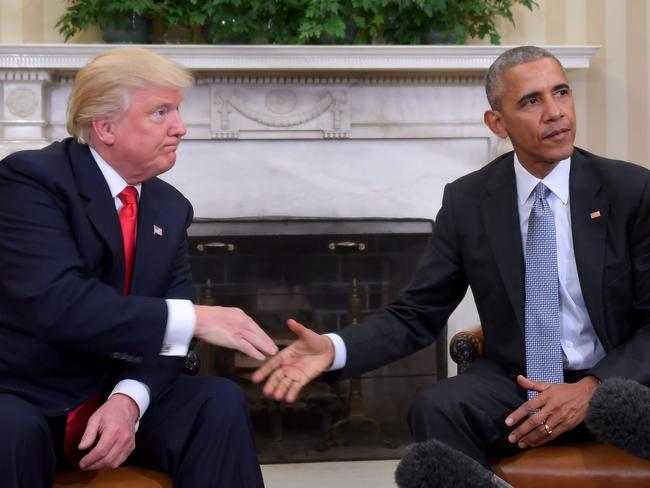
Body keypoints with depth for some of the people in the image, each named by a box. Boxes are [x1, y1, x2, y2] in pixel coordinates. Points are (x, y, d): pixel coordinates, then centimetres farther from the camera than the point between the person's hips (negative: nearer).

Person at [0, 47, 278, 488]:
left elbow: (164, 328, 0)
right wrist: (195, 319, -28)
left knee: (221, 402, -18)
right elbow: (56, 302, -28)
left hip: (114, 397, 6)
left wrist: (130, 399, -21)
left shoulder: (171, 207, 7)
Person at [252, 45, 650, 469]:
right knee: (436, 408, -28)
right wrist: (334, 349, -18)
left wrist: (592, 389, -20)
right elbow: (417, 314, 1)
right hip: (514, 383, 3)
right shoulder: (468, 201, 0)